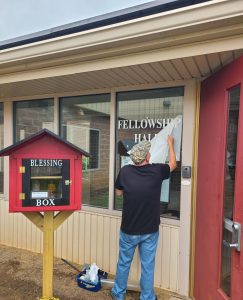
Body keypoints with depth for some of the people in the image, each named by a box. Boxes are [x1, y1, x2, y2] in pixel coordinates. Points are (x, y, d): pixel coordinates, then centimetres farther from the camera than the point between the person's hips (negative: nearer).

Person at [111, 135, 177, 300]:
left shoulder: (125, 171, -14)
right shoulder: (156, 171, -15)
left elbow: (118, 193, 3)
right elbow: (173, 164, 7)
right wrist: (170, 144, 20)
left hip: (129, 230, 1)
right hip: (150, 230, 0)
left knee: (124, 263, 20)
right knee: (148, 265, 16)